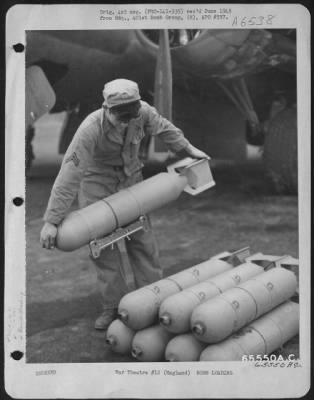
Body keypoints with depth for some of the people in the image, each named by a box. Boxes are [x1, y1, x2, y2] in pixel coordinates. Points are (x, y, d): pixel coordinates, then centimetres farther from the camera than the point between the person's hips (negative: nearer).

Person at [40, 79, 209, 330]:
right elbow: (69, 174, -35)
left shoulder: (143, 112, -23)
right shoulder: (90, 129, -34)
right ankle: (115, 306, 9)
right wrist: (51, 221, -36)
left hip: (130, 179, 3)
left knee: (142, 239, 4)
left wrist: (188, 149, 13)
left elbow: (163, 128, 1)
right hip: (97, 184, -3)